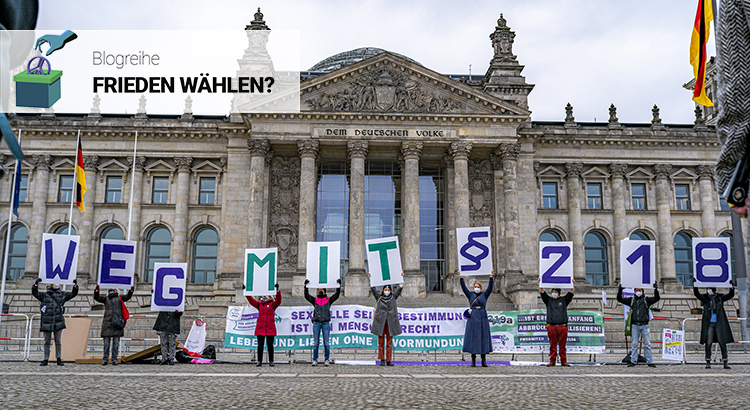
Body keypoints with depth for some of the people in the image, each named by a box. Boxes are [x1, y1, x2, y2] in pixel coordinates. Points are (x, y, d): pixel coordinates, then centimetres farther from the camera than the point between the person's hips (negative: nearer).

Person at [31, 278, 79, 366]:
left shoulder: (62, 295, 11)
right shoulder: (44, 296, 7)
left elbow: (73, 294, 15)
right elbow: (35, 293, 0)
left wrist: (75, 285, 1)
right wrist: (36, 283, -12)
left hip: (58, 322, 1)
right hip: (46, 322, -1)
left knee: (58, 342, 4)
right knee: (47, 342, 6)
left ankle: (59, 359, 10)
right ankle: (46, 359, 13)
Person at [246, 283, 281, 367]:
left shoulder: (273, 304, 9)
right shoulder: (259, 304, 15)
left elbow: (278, 300, -6)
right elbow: (251, 300, 7)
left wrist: (277, 290, -20)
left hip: (270, 328, -2)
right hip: (260, 327, 2)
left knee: (270, 344, 0)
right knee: (260, 345, 1)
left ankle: (271, 361, 7)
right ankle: (259, 361, 8)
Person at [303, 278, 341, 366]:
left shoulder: (328, 300, 15)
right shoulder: (314, 300, 16)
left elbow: (337, 295, 11)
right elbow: (306, 296, 9)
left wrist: (339, 285, 7)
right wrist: (306, 286, 5)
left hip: (326, 323, 0)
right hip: (316, 323, 1)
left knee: (326, 343, -1)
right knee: (316, 343, 1)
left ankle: (327, 360, 4)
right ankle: (315, 360, 5)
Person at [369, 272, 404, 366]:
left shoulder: (393, 297, 12)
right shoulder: (379, 297, 9)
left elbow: (399, 289, 10)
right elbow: (373, 289, 6)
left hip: (391, 322, 1)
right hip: (380, 322, -1)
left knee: (389, 342, 1)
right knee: (381, 342, 1)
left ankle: (389, 360, 4)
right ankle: (382, 360, 5)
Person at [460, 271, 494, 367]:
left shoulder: (484, 294, 7)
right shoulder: (471, 295, 7)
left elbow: (490, 287, -6)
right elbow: (464, 288, -4)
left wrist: (492, 277, -19)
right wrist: (461, 278, -16)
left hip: (482, 319, 0)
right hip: (473, 319, 0)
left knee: (483, 339, 0)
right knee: (473, 339, -1)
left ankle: (484, 361, 6)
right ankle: (473, 361, 4)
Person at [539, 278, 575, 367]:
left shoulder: (564, 300, 18)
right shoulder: (548, 300, 17)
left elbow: (571, 292, 9)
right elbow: (542, 292, 6)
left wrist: (573, 284, -3)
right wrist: (540, 283, -5)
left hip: (562, 326, 0)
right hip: (551, 326, 0)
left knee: (562, 345, 0)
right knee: (553, 345, 0)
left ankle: (563, 361, 4)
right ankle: (552, 361, 3)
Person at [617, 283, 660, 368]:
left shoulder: (646, 300, 9)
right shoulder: (631, 300, 12)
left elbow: (656, 298, -2)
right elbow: (620, 299, 10)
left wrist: (656, 290, -16)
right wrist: (620, 291, -5)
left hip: (644, 325, -1)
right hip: (635, 325, 1)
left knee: (647, 344, 1)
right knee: (634, 344, 3)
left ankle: (650, 362, 5)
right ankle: (633, 361, 7)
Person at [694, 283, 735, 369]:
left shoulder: (720, 297, 7)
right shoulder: (705, 298, 6)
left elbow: (730, 295, -2)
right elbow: (696, 293, -7)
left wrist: (732, 287, -16)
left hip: (719, 324, 0)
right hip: (709, 324, 0)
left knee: (722, 342, 0)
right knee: (708, 343, -2)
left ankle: (725, 362, 5)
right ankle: (708, 362, 4)